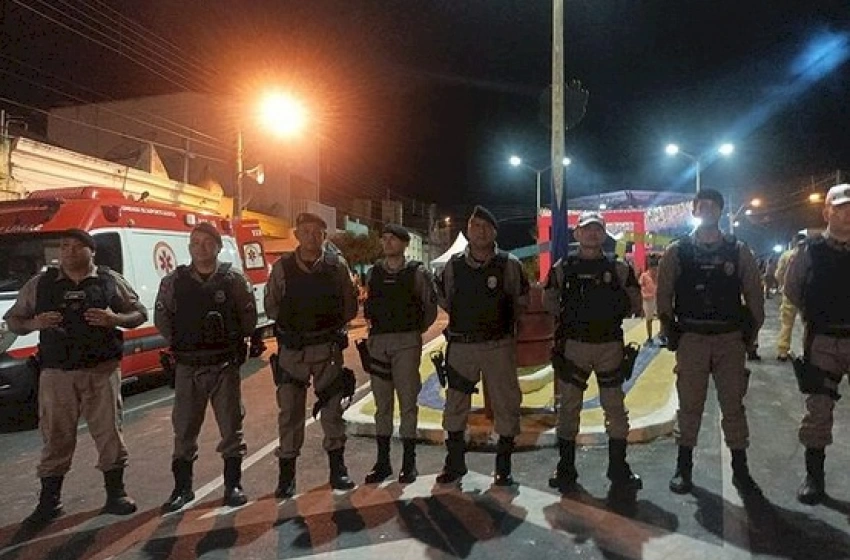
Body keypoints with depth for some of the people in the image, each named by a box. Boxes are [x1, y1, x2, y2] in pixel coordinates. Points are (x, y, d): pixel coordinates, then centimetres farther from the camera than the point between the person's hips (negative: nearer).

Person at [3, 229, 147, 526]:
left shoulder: (110, 280, 5)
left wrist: (114, 319, -12)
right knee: (56, 437, 6)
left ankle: (115, 494, 16)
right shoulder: (40, 284, 8)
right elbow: (13, 321, 13)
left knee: (109, 432, 3)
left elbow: (139, 314, 8)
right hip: (56, 374, 1)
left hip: (102, 371, -1)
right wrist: (35, 324, -8)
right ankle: (49, 502, 20)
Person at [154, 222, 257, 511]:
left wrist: (232, 341, 1)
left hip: (225, 365, -1)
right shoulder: (173, 282, 3)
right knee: (184, 429, 9)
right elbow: (161, 318, 8)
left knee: (231, 427, 5)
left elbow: (248, 317, 3)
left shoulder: (234, 280, -1)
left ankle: (233, 485, 19)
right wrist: (180, 343, 3)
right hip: (187, 367, 1)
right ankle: (182, 488, 24)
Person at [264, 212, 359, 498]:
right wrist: (293, 323, 2)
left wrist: (331, 325, -1)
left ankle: (338, 469, 21)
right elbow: (271, 306, 7)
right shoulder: (282, 267, 1)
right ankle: (286, 475, 17)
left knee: (332, 408, 8)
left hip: (327, 347, 0)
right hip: (291, 349, 1)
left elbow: (350, 306, 5)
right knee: (289, 412, 6)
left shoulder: (337, 265, 0)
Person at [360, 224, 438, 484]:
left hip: (407, 342, -3)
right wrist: (373, 326, 8)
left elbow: (431, 307, 4)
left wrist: (416, 331, 3)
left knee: (408, 402, 1)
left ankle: (409, 463, 12)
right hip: (378, 342, 4)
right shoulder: (373, 273, 9)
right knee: (382, 404, 9)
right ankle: (383, 462, 19)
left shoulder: (417, 272, -2)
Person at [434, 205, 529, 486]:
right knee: (455, 405, 9)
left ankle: (503, 466, 21)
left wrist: (502, 322, 7)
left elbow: (521, 301, 9)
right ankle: (454, 463, 26)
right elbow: (444, 300, 15)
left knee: (506, 404, 4)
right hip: (461, 345, 2)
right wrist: (465, 320, 10)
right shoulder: (453, 265, 1)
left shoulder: (509, 265, -3)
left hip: (499, 345, -1)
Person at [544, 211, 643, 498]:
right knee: (569, 408, 6)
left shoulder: (618, 269, 3)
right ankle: (565, 469, 18)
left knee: (615, 407, 5)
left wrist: (613, 316, 1)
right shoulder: (562, 268, 2)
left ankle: (619, 470, 19)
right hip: (573, 345, 0)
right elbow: (549, 300, 13)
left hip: (610, 345, 1)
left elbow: (635, 303, 11)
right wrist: (568, 318, 2)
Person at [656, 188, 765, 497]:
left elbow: (754, 295, 6)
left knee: (733, 404, 8)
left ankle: (740, 469, 21)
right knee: (689, 405, 6)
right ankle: (684, 467, 18)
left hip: (730, 338, 1)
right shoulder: (676, 251, 0)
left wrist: (750, 333, 3)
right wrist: (672, 334, 1)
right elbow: (663, 296, 2)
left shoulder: (738, 251, 3)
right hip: (691, 338, -1)